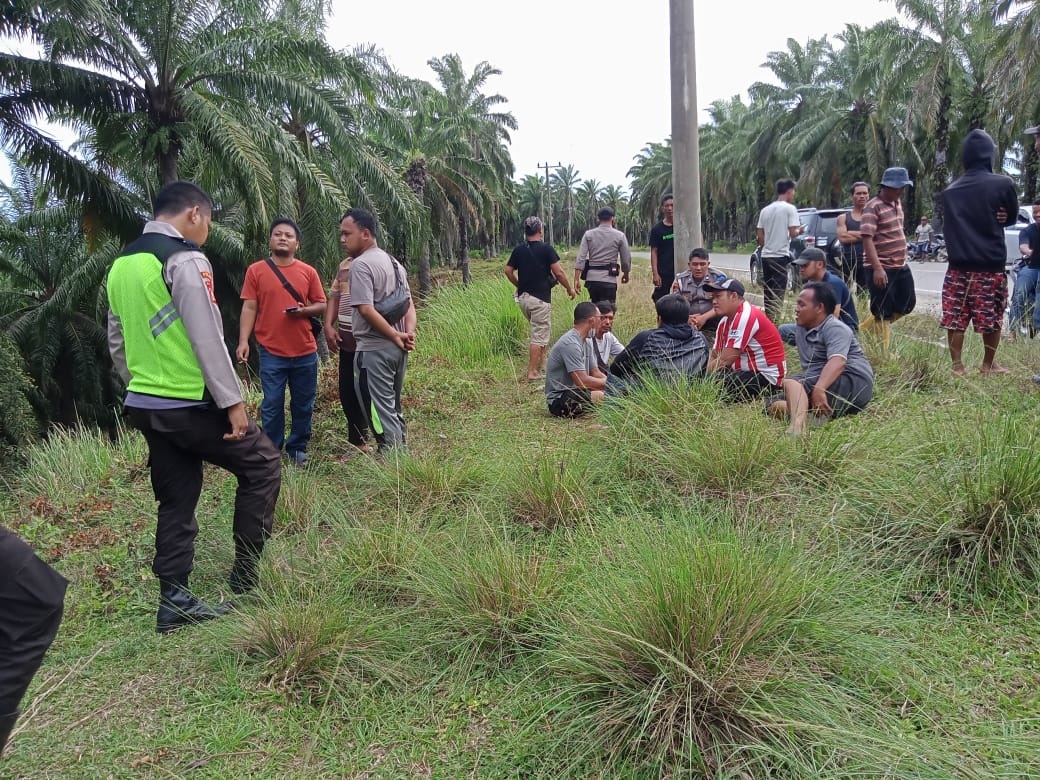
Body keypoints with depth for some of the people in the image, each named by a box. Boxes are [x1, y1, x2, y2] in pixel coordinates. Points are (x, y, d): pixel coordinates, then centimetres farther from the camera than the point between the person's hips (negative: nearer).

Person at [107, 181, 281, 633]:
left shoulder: (120, 265, 13)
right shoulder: (186, 260, -14)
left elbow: (117, 344, 18)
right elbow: (207, 340, -19)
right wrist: (232, 401, -15)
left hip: (143, 405, 8)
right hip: (191, 405, -8)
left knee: (176, 499, 15)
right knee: (262, 464, 9)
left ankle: (174, 601, 17)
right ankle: (245, 574, 12)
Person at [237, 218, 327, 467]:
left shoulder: (308, 272, 6)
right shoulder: (255, 271, 2)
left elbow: (321, 305, 9)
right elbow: (249, 308, 0)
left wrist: (305, 310, -12)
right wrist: (243, 341, -9)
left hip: (305, 352, 2)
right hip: (271, 352, -2)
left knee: (303, 405, 9)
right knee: (272, 406, 2)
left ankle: (297, 449, 23)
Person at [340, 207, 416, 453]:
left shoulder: (361, 265, -13)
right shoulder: (393, 263, 15)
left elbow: (366, 309, -22)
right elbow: (409, 304, 13)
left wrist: (395, 335, -15)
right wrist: (409, 333, -2)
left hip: (373, 350, -9)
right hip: (397, 349, 9)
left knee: (381, 413, -3)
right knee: (393, 410, 17)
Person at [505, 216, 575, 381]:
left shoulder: (518, 250, 6)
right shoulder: (546, 248, -9)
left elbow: (508, 271, 9)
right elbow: (559, 272, -11)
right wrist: (569, 289, 2)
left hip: (523, 298, 6)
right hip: (540, 298, -6)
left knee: (542, 332, 23)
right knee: (539, 337, -2)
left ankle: (542, 365, 25)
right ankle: (533, 373, -3)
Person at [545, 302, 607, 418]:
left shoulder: (583, 341, 13)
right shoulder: (571, 344, -19)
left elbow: (595, 372, 16)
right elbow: (582, 381, -24)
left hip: (572, 392, 10)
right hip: (559, 400, -10)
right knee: (601, 396, -32)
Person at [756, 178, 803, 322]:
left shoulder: (765, 210, 12)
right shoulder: (790, 208, -6)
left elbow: (760, 235, 13)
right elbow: (793, 232, -12)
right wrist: (800, 230, 9)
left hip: (766, 256, 6)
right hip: (780, 255, -6)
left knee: (767, 290, 12)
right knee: (778, 293, -7)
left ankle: (768, 319, 16)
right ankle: (775, 320, -13)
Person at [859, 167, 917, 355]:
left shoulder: (897, 203, 10)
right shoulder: (873, 207, -16)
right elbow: (867, 238, -24)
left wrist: (902, 257, 22)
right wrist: (877, 268, -30)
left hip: (901, 265, 9)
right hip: (882, 268, -9)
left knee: (907, 304, 15)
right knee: (884, 313, -1)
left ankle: (868, 328, 28)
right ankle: (883, 354, 10)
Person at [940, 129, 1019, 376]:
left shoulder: (950, 191, 5)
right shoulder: (1003, 184, -7)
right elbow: (1012, 216, 9)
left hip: (958, 265, 3)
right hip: (991, 265, -3)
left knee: (955, 318, 5)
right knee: (993, 318, 11)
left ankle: (957, 366, 6)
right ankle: (988, 365, 22)